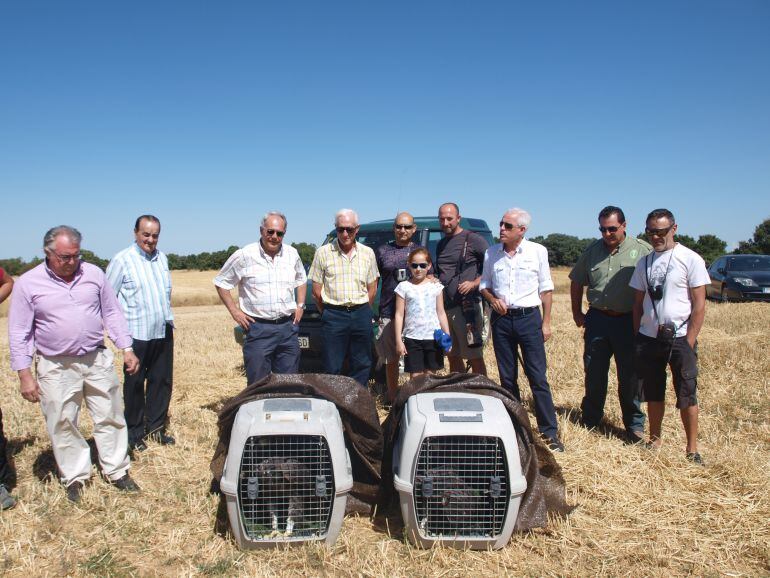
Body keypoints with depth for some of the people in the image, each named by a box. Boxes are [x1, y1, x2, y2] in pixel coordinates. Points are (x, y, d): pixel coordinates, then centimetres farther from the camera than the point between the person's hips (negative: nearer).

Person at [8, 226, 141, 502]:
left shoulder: (94, 274, 0)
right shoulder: (28, 283, -6)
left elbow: (112, 313, 7)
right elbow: (19, 333, -3)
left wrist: (127, 349, 2)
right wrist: (24, 374, -6)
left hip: (98, 359, 2)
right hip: (57, 367, -2)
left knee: (110, 418, 9)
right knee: (63, 426, 8)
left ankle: (117, 471, 23)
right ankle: (75, 477, 25)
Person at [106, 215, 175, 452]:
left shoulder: (162, 257, 11)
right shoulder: (122, 260, -8)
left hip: (163, 332, 6)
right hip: (137, 334, -6)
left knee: (162, 381, 12)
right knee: (134, 385, 5)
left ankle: (156, 427, 26)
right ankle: (134, 433, 18)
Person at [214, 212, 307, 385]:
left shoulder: (292, 254, 7)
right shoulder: (244, 255, -6)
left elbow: (301, 280, 23)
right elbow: (221, 283, 3)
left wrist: (300, 305, 10)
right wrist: (234, 311, -4)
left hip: (288, 327, 4)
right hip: (258, 328, -4)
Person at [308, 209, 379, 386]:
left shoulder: (368, 253, 6)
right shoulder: (323, 253, -1)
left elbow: (372, 289, 11)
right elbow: (316, 291, 1)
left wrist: (362, 312, 8)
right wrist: (328, 314, 4)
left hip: (361, 314, 3)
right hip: (334, 316, -2)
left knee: (361, 365, 10)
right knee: (332, 367, 2)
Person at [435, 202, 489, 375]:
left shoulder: (473, 240, -4)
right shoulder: (441, 244, 18)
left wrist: (474, 283, -18)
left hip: (466, 306, -7)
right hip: (444, 307, 7)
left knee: (475, 358, -4)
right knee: (453, 357, 13)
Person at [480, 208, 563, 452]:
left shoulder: (537, 251, -2)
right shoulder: (491, 253, 5)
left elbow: (546, 289, 2)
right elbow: (484, 284, 14)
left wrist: (546, 322, -2)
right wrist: (492, 299, -8)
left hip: (529, 317, -3)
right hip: (501, 319, 3)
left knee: (538, 377, -4)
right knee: (507, 377, 10)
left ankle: (550, 432, 4)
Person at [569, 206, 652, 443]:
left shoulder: (642, 250, -4)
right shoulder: (592, 250, 7)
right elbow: (576, 282, 16)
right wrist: (577, 313, 13)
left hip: (629, 322, -3)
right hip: (597, 319, 3)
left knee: (630, 376, 5)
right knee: (594, 374, 12)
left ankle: (635, 425, 21)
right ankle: (590, 421, 27)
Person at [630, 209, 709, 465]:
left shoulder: (690, 259, -5)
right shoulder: (644, 263, 9)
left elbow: (699, 305, -7)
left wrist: (689, 342, -12)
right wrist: (637, 338, 5)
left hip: (679, 338, -4)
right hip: (649, 338, 4)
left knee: (687, 396, 3)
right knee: (653, 394, 12)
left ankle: (692, 449, 14)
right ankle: (655, 440, 25)